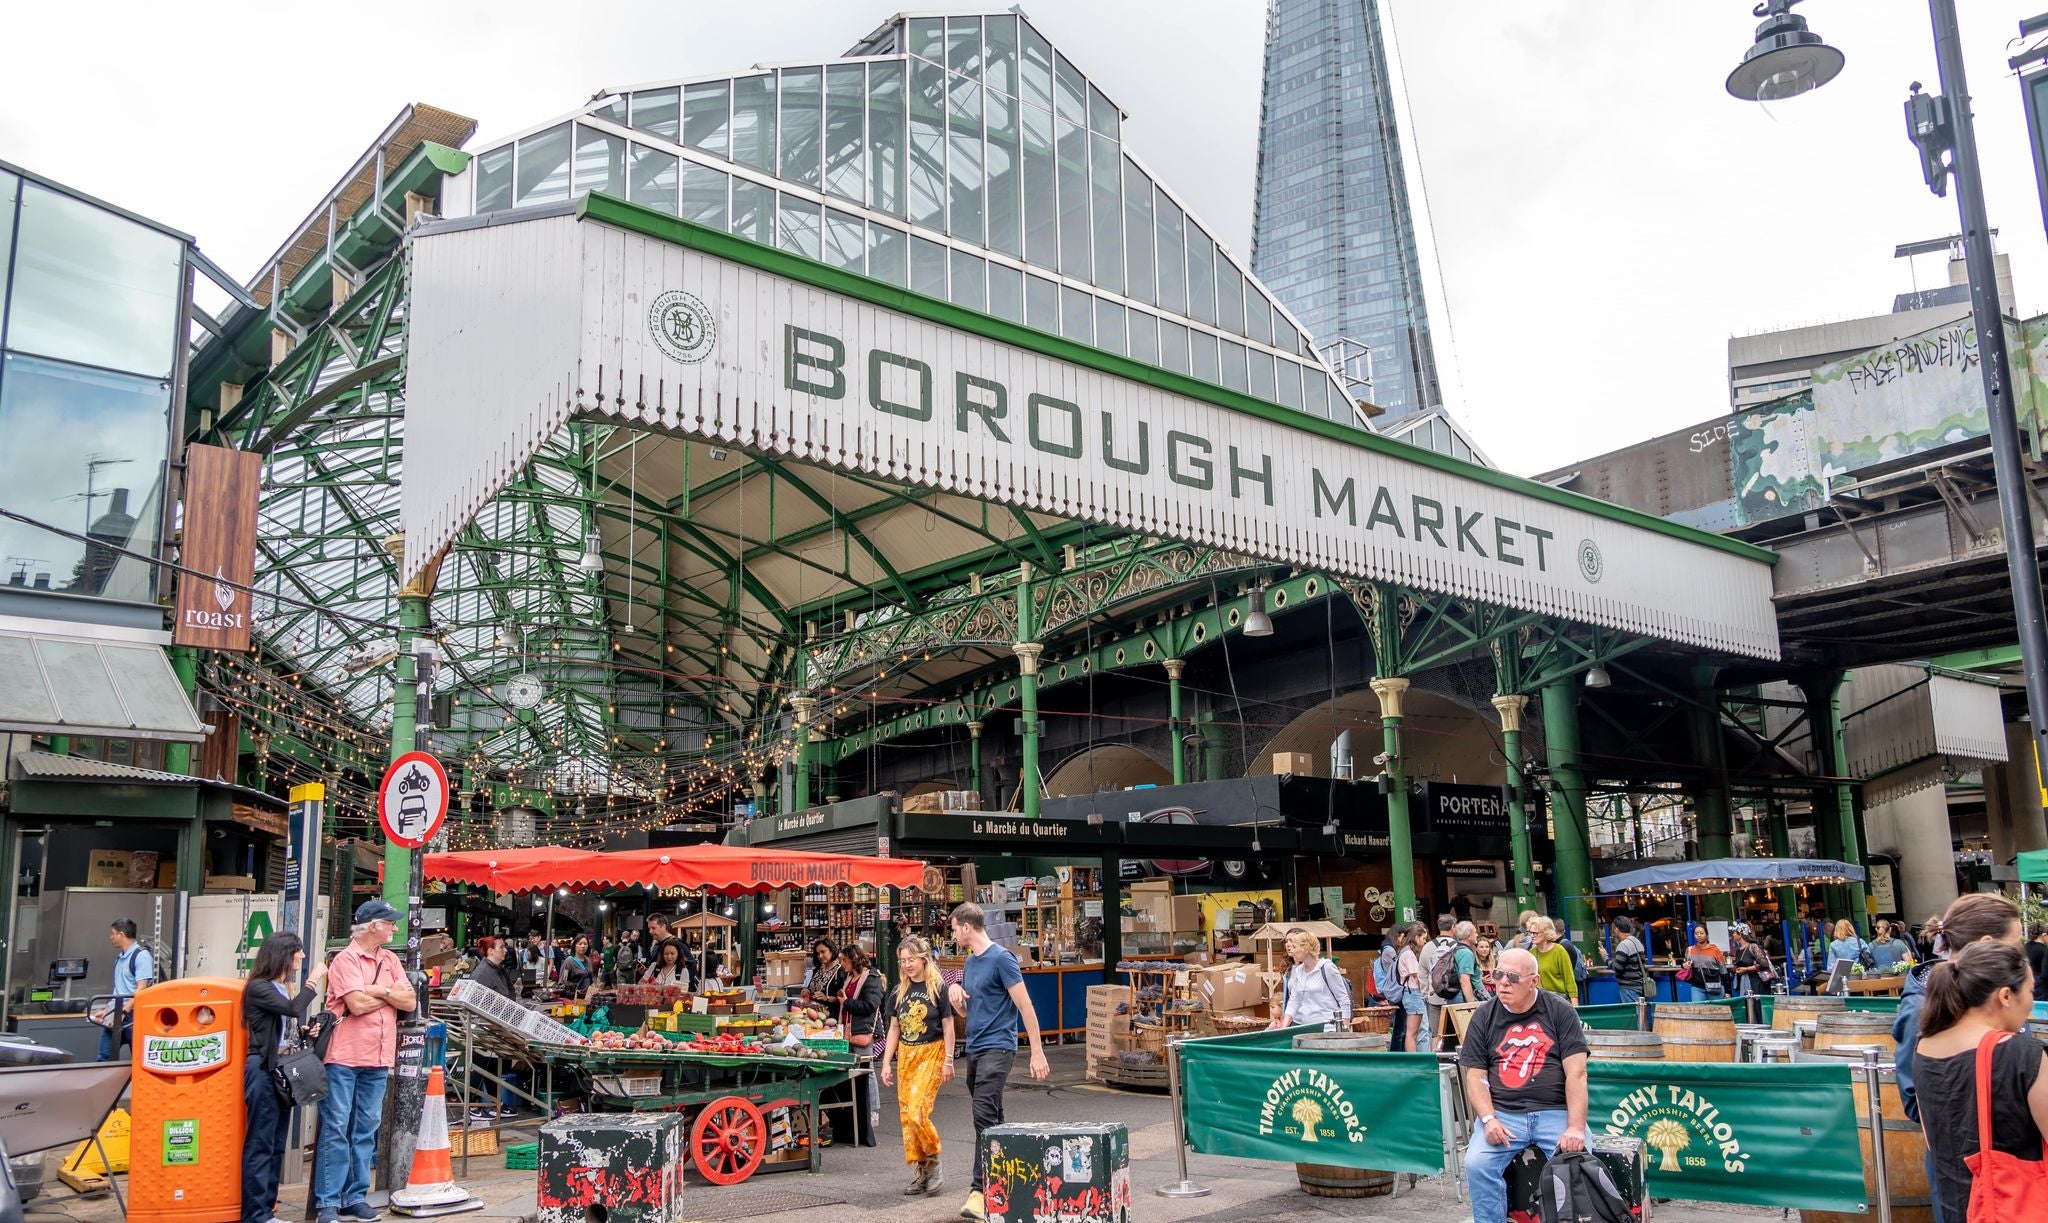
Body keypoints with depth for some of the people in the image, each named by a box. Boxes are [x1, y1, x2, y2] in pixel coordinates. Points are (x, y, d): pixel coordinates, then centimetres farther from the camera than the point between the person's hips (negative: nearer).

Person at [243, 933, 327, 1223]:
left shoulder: (285, 988, 16)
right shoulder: (259, 988, -8)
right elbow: (293, 1009, -22)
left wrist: (305, 1031, 2)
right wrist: (313, 980, -13)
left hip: (284, 1071, 9)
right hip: (264, 1071, -9)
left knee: (277, 1144, 10)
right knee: (260, 1144, -6)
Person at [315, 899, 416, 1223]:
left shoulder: (390, 960, 12)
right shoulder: (346, 959, -7)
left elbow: (410, 1002, 5)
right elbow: (357, 1004, -17)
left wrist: (378, 990, -9)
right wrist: (391, 993, -4)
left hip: (377, 1060, 6)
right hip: (343, 1057, -6)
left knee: (366, 1131, 9)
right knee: (336, 1129, -3)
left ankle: (356, 1197, 15)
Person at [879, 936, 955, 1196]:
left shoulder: (938, 988, -5)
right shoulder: (900, 991, 9)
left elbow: (948, 1026, -4)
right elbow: (894, 1029, 12)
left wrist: (948, 1061, -7)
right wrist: (886, 1063, 7)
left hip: (931, 1054, -6)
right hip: (905, 1055, 6)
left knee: (917, 1112, -16)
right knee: (906, 1115, 4)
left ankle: (933, 1163, 3)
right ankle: (921, 1171, 14)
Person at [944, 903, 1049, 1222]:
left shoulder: (1001, 959, -11)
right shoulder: (970, 962, 15)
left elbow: (1025, 1006, -12)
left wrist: (1037, 1051, -15)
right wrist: (954, 990, 0)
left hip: (996, 1048, -9)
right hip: (974, 1048, 9)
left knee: (985, 1117, -15)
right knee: (991, 1119, 12)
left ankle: (981, 1190, -17)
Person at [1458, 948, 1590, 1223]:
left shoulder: (1561, 1012, 2)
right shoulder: (1483, 1018, 8)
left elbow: (1576, 1073, -5)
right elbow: (1475, 1077, 5)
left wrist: (1575, 1128, -17)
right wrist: (1489, 1119, -13)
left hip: (1556, 1112, -1)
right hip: (1502, 1114, 1)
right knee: (1476, 1165, -24)